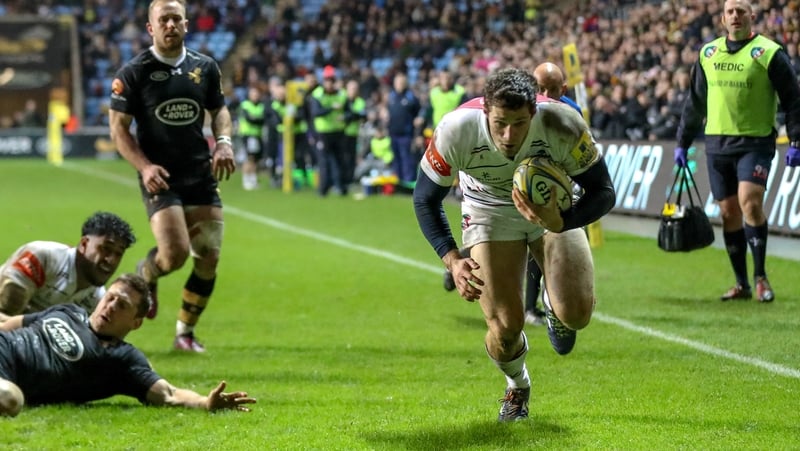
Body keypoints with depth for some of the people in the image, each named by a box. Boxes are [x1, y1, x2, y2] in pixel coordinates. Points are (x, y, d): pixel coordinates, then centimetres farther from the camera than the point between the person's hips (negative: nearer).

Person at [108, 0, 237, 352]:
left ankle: (185, 332, 17)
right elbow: (118, 127, -4)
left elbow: (219, 109, 21)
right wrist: (144, 166, -17)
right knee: (175, 253, -19)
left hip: (201, 175, 4)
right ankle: (144, 277, 18)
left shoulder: (205, 68, 7)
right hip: (160, 178, -4)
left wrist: (224, 142, 1)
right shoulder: (134, 73, -5)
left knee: (208, 258, 0)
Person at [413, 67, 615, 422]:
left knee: (576, 314, -19)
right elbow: (426, 198, -16)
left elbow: (603, 191, -22)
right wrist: (452, 260, -28)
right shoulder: (456, 130, -32)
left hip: (554, 207, 0)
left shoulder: (563, 125, -33)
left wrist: (559, 222, -41)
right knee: (505, 326, -12)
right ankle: (517, 386, 25)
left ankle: (554, 306, 22)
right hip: (489, 210, 0)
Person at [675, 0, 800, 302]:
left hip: (755, 142, -5)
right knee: (728, 212, 4)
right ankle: (742, 284, 13)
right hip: (717, 144, 5)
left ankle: (760, 276, -8)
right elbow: (695, 103, 20)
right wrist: (683, 143, 18)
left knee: (750, 203, -19)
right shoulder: (708, 54, 11)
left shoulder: (768, 53, -4)